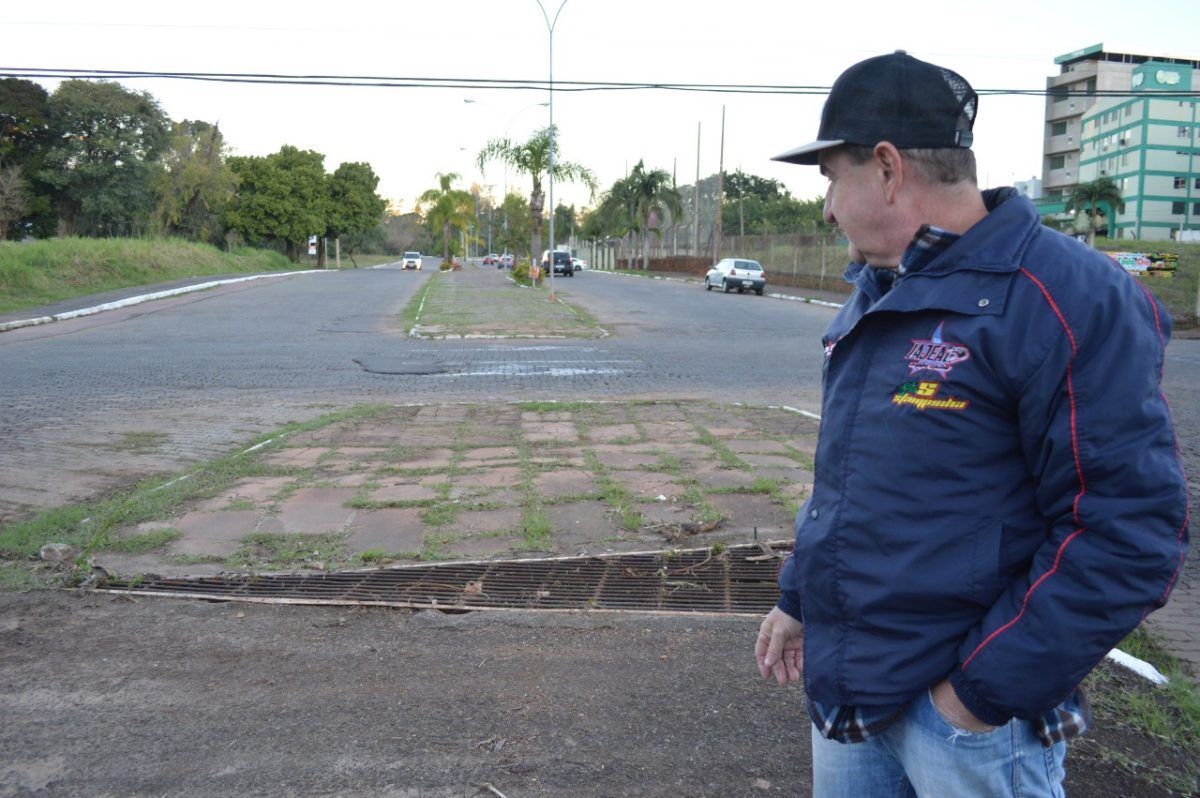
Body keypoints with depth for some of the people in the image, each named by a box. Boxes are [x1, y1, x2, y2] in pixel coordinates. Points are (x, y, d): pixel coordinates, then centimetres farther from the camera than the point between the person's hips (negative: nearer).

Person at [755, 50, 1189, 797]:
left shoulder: (1067, 299, -19)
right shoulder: (877, 295, 8)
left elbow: (1130, 533, -21)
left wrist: (987, 690, -19)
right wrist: (799, 598, 17)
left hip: (967, 708, -7)